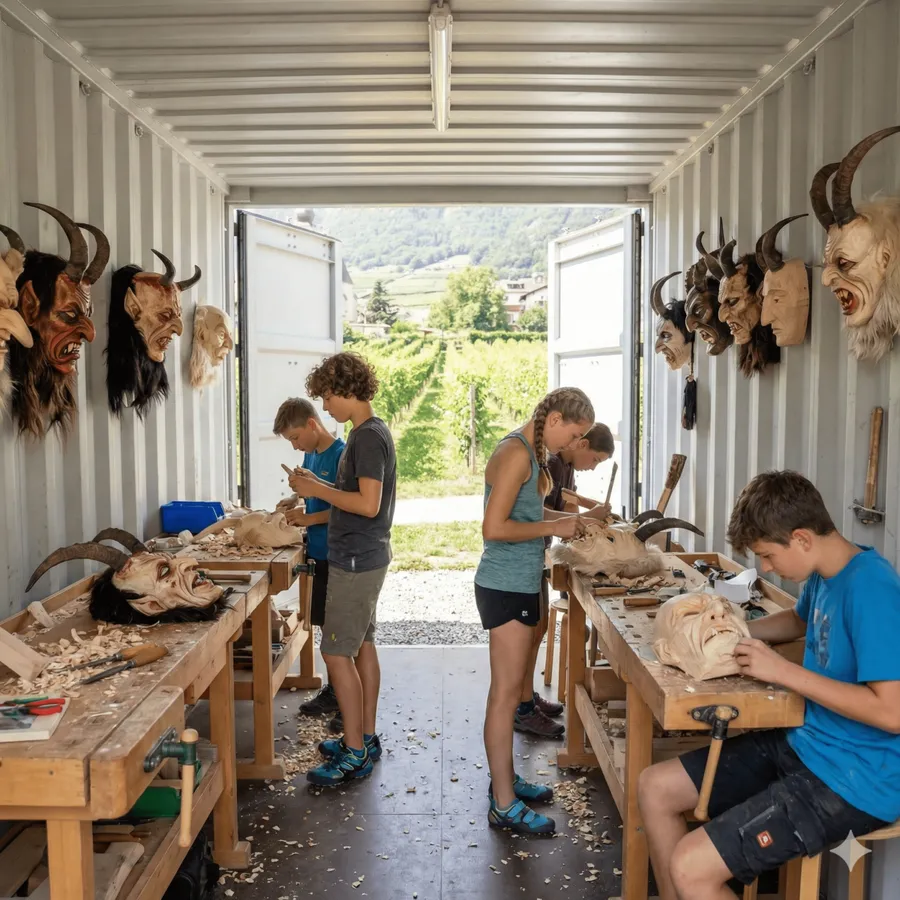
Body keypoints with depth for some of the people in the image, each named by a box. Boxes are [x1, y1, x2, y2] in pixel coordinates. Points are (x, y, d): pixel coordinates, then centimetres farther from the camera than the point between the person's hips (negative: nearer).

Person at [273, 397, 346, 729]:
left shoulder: (342, 455, -16)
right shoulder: (310, 456, 10)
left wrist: (309, 518, -19)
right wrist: (296, 509, 3)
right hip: (318, 553, 8)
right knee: (326, 625, 15)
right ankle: (333, 689, 28)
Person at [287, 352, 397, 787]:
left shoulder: (369, 437, -18)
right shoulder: (371, 433, 13)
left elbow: (368, 504, -25)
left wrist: (316, 489, -16)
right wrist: (317, 485, 10)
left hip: (356, 562, -10)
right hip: (365, 556, 10)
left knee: (337, 653, -4)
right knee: (362, 645, 16)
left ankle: (354, 754, 4)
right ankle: (365, 738, 27)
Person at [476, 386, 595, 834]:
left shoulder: (528, 451, 12)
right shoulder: (516, 453, -19)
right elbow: (494, 528, -24)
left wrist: (564, 518, 10)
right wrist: (553, 527, -16)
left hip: (517, 584, 10)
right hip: (507, 587, -10)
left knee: (507, 688, 18)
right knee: (506, 692, -3)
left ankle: (504, 778, 31)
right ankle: (503, 805, 7)